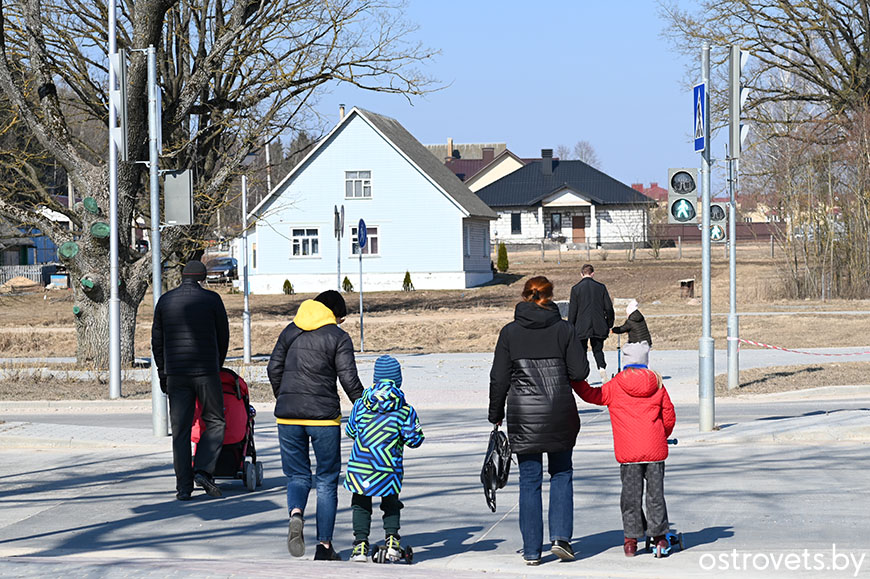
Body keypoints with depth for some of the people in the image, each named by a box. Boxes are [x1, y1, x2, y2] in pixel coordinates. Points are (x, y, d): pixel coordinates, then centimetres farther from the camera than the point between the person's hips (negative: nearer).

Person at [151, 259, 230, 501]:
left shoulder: (165, 301, 6)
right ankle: (203, 470, -8)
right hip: (206, 372, -3)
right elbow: (223, 336, 6)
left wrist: (163, 373, 17)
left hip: (176, 374, 3)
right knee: (215, 422, 10)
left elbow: (157, 341, 9)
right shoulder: (211, 299, -2)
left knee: (180, 429, 5)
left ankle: (183, 486, 2)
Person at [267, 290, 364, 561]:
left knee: (297, 475, 13)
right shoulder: (339, 337, -2)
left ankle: (296, 513, -20)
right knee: (327, 480, 8)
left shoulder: (290, 332, 10)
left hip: (288, 416, 3)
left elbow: (273, 369, 9)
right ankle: (324, 545, 5)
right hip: (323, 416, -3)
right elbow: (349, 380, -7)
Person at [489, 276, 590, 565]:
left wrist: (496, 415, 9)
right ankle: (560, 536, 3)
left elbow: (499, 378, -1)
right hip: (560, 411, 0)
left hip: (523, 414, 0)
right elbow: (579, 372, -5)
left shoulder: (509, 332, -1)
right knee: (561, 473, 17)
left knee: (529, 480, 7)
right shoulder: (564, 329, -2)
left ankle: (532, 549, 7)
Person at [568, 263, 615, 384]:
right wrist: (609, 325, 14)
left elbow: (572, 311, -4)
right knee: (598, 350, 13)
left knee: (581, 352, 7)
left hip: (581, 327, -2)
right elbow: (609, 308, 3)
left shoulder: (576, 288, -5)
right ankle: (602, 367, -11)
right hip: (598, 327, 2)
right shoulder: (601, 287, 1)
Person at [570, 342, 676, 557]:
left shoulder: (615, 386, -2)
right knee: (655, 493, 7)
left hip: (629, 452, -1)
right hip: (655, 450, 1)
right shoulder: (657, 385, 5)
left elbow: (591, 394, 5)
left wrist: (573, 379, 18)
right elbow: (669, 417, 10)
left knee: (630, 495, 6)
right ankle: (659, 537, 10)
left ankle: (631, 540, 8)